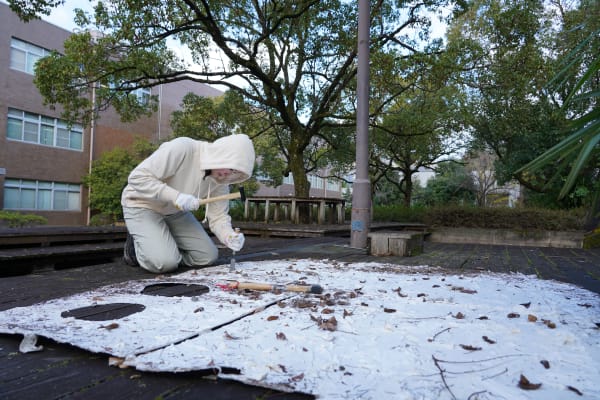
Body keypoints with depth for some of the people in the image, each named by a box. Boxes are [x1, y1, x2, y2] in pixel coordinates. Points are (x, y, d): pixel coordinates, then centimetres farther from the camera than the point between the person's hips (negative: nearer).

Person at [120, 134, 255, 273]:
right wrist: (175, 196, -39)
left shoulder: (221, 179, -12)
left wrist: (230, 236, -32)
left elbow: (218, 216, -11)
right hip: (142, 204, -6)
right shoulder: (182, 148, -31)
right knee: (165, 262, -23)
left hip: (175, 212, 6)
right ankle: (137, 243, 8)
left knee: (208, 256, -5)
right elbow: (137, 177, -30)